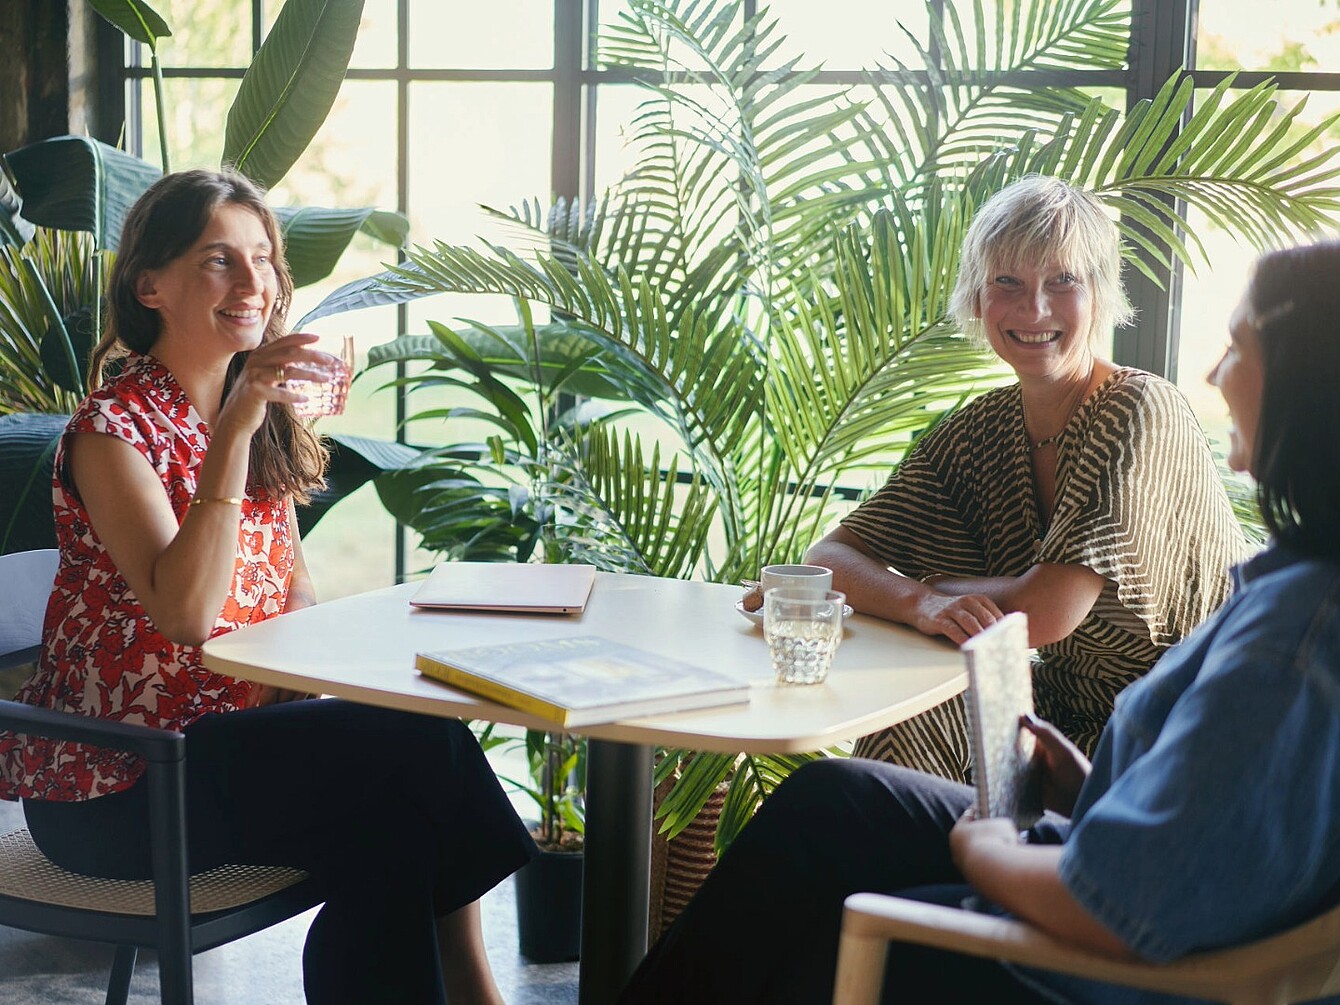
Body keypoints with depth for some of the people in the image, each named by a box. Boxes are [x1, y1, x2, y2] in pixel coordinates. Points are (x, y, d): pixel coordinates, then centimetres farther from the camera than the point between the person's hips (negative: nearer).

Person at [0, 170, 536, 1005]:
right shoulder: (114, 429, -12)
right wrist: (234, 429, -30)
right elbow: (185, 613, -26)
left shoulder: (264, 419, 10)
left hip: (235, 733, 7)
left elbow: (297, 595, 14)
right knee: (415, 750, -22)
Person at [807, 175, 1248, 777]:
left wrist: (927, 585, -8)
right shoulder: (980, 431, 1)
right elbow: (830, 557, -5)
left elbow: (1044, 612, -26)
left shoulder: (1142, 411, -19)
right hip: (1069, 720, 6)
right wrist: (919, 603, -26)